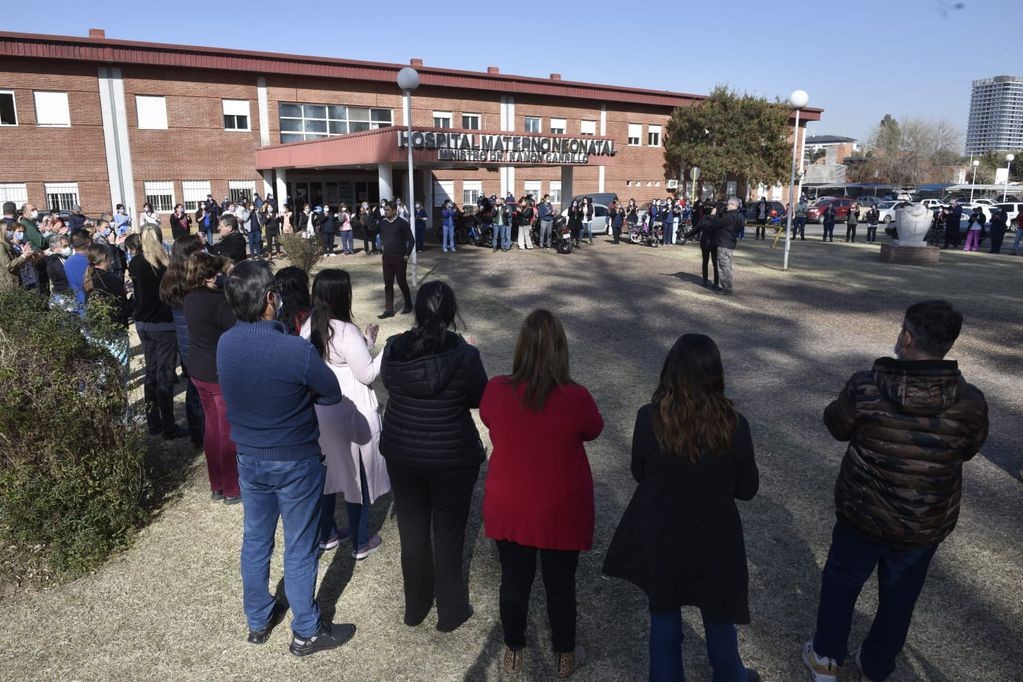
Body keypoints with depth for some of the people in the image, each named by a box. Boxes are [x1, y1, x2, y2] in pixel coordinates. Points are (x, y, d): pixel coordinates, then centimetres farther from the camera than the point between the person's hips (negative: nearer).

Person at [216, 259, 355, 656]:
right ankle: (306, 633, 28)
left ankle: (258, 621, 41)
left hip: (248, 459, 6)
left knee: (255, 541, 22)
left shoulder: (224, 344, -9)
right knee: (300, 550, 11)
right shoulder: (296, 350, -28)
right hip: (295, 462, -6)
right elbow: (332, 394, -13)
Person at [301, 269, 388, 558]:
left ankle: (327, 534, 35)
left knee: (327, 470, 20)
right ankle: (361, 543, 22)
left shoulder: (309, 327, -1)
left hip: (320, 410, 7)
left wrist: (365, 343, 10)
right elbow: (367, 374, -18)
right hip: (351, 413, -7)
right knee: (356, 474, 8)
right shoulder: (347, 331, -23)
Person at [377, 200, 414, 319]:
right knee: (388, 284, 5)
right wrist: (382, 248, 8)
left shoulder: (402, 223, -10)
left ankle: (408, 305, 23)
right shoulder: (382, 223, 5)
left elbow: (411, 240, -8)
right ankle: (389, 309, 9)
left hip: (399, 258, -5)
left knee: (402, 282, 5)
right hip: (386, 258, 5)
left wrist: (406, 255, -11)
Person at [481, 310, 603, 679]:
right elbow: (594, 431, -2)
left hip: (509, 509, 2)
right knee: (560, 583, 20)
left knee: (514, 581, 22)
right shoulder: (575, 398, -24)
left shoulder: (496, 390, -18)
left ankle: (514, 651, 43)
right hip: (561, 512, -1)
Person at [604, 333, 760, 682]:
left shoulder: (649, 418, -20)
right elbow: (747, 489, -7)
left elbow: (639, 473, -4)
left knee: (664, 618, 21)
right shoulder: (734, 425, -20)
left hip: (659, 539, 0)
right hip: (714, 540, 0)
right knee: (719, 617, 25)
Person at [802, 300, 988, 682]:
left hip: (862, 515, -1)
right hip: (927, 525, 2)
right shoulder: (970, 403, -18)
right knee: (899, 597, 24)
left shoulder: (865, 388, -24)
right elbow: (966, 451, 1)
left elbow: (836, 426, -5)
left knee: (840, 583, 22)